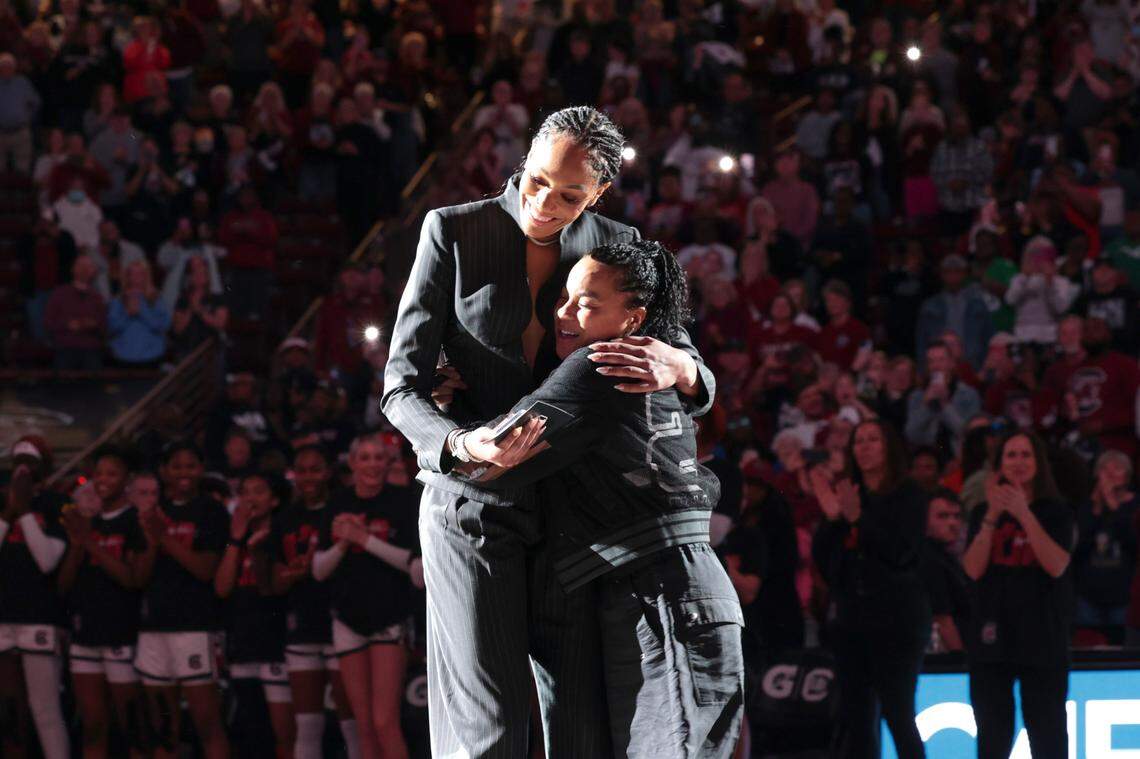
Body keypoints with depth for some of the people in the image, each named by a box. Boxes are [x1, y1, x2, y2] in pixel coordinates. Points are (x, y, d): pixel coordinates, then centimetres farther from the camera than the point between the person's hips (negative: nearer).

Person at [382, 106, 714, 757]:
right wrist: (462, 447, -29)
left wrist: (679, 368, -21)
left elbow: (701, 388, 5)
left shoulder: (615, 247, 4)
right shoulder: (454, 231, -4)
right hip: (472, 502, -3)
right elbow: (403, 386, -7)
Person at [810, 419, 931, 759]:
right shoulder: (845, 495, 12)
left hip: (897, 622, -5)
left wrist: (857, 518, -21)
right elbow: (821, 556, 8)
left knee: (898, 716, -8)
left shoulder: (908, 497, -1)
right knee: (855, 720, 4)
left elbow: (901, 551, -14)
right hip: (851, 619, 5)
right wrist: (831, 516, -9)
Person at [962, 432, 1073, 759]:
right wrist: (992, 516, -14)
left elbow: (1057, 566, -13)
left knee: (1047, 732, -3)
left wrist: (1024, 515, -19)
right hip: (993, 634, 2)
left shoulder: (1056, 512, 3)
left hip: (1042, 637, -2)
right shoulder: (983, 513, 9)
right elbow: (974, 569, -5)